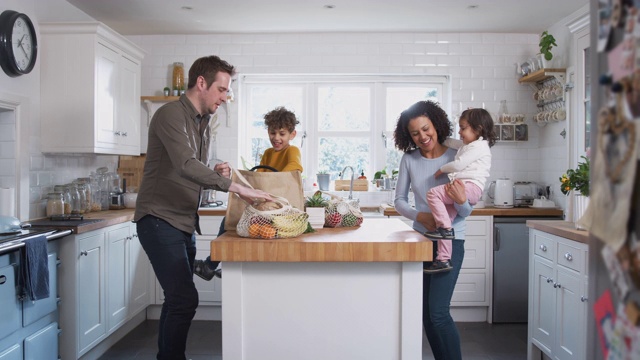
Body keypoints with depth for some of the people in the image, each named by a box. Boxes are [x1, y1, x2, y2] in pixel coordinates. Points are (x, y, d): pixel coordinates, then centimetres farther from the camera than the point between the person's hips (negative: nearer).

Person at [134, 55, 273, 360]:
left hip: (185, 223, 9)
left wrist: (216, 173, 2)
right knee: (185, 298, -14)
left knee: (178, 298, 12)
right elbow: (185, 165, -27)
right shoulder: (171, 114, -12)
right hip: (159, 219, -8)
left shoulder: (203, 123, 16)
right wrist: (237, 188, -29)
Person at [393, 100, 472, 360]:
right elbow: (399, 200, 2)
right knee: (426, 313, 12)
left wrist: (461, 201, -32)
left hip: (450, 240, -4)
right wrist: (421, 216, -16)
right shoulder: (409, 159, -1)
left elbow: (466, 212, -9)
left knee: (438, 312, -12)